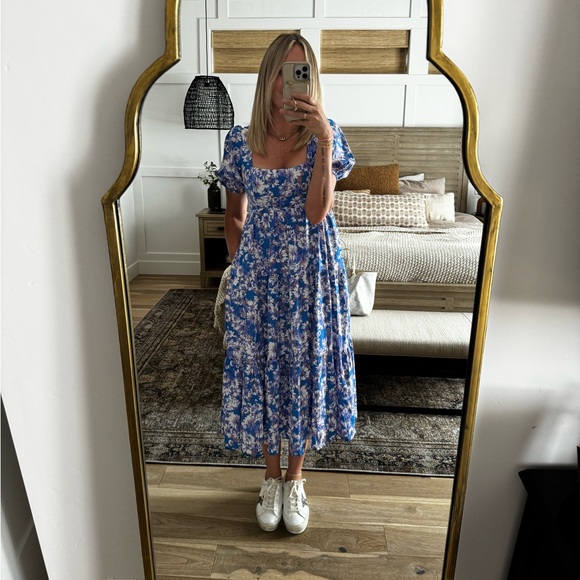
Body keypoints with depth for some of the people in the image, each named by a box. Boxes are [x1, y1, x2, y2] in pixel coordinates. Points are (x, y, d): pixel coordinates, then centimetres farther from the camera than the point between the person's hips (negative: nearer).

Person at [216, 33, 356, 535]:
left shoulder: (325, 136, -3)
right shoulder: (241, 141, 2)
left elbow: (317, 212, -16)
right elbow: (233, 217, 10)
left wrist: (323, 140, -23)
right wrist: (240, 267, 5)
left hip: (310, 275, -1)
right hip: (257, 275, 2)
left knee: (304, 371, 9)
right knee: (259, 372, 10)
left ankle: (295, 479, 35)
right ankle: (272, 477, 36)